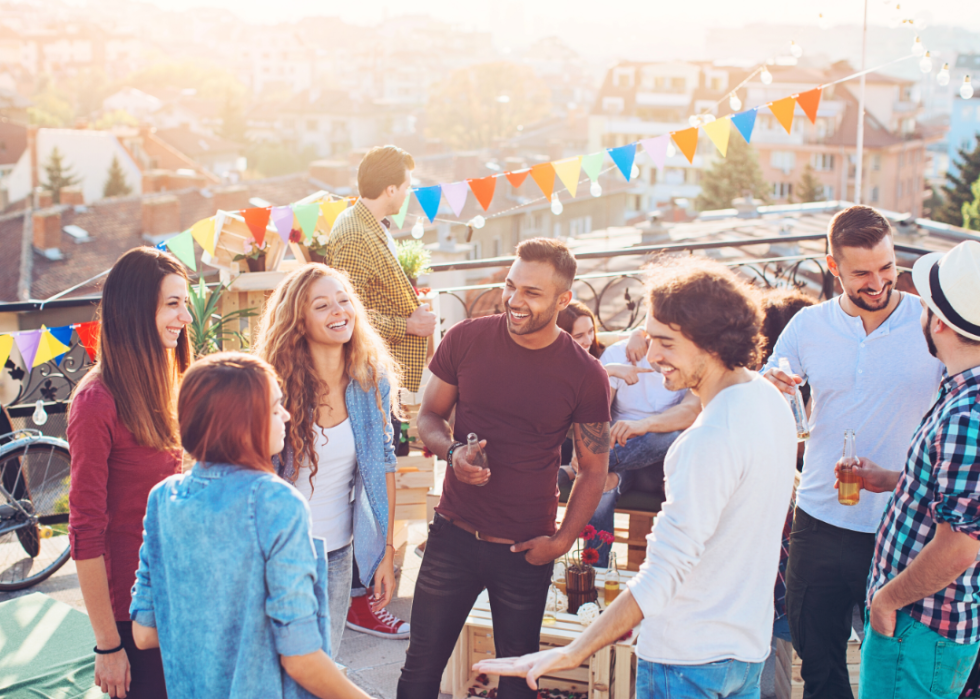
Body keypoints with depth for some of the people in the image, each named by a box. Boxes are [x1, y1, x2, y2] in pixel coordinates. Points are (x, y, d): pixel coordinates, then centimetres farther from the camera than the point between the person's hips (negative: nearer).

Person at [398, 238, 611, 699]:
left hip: (525, 552, -1)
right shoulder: (466, 340, -4)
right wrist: (452, 451, -14)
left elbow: (593, 470, 1)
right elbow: (429, 417, 7)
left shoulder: (585, 376, -8)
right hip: (454, 535, 1)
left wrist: (562, 540, -7)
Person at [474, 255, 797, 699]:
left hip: (688, 660, -9)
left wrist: (573, 653, -29)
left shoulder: (713, 438, -27)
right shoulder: (770, 401, 2)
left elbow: (663, 574, -30)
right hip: (749, 647, 9)